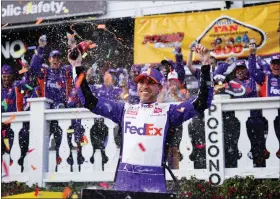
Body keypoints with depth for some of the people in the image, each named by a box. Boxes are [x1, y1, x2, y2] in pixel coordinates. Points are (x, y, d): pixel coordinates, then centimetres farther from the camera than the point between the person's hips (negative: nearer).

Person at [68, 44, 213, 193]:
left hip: (155, 179, -2)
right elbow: (89, 101, 18)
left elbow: (202, 103, 4)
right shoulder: (124, 109, 18)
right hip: (124, 177, 2)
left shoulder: (168, 110, 12)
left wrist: (205, 66, -3)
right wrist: (78, 68, 13)